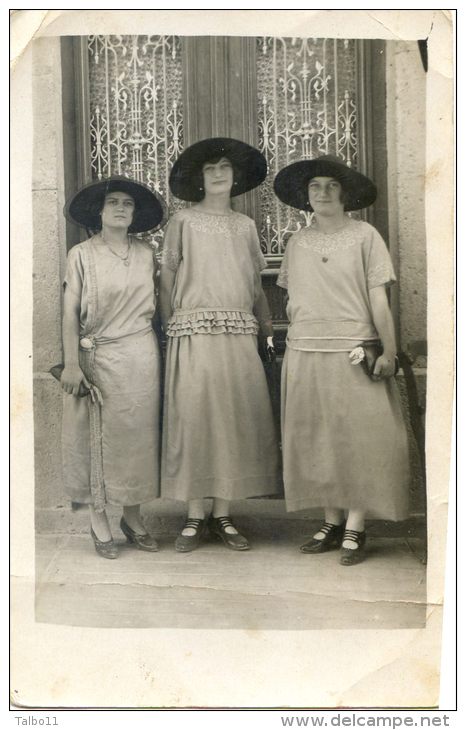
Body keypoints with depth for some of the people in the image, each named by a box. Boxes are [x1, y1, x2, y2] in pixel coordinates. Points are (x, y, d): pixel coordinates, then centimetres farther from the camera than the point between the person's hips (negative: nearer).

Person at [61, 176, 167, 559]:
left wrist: (163, 347, 8)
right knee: (99, 437, 1)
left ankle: (133, 516, 19)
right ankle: (99, 521, 13)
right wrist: (71, 364, -11)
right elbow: (70, 312, -5)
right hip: (98, 356, -3)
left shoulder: (146, 254, 7)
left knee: (138, 434, 7)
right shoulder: (82, 255, -2)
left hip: (141, 355, 3)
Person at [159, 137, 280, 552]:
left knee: (236, 419, -1)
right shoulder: (184, 222, 8)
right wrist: (171, 325, -6)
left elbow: (256, 282, 16)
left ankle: (222, 516, 8)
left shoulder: (245, 225, 17)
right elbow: (167, 279, 4)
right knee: (192, 418, -6)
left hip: (240, 334, 3)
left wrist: (267, 324, 4)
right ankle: (195, 518, 2)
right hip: (194, 332, -3)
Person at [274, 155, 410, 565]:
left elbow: (378, 298, -3)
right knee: (317, 442, 6)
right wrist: (296, 340, 8)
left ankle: (355, 529, 5)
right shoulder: (298, 243, 12)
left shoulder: (364, 236, 1)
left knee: (358, 439, -2)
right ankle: (332, 522, 18)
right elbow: (292, 300, 15)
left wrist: (388, 350, -7)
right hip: (305, 354, 4)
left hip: (354, 353, -4)